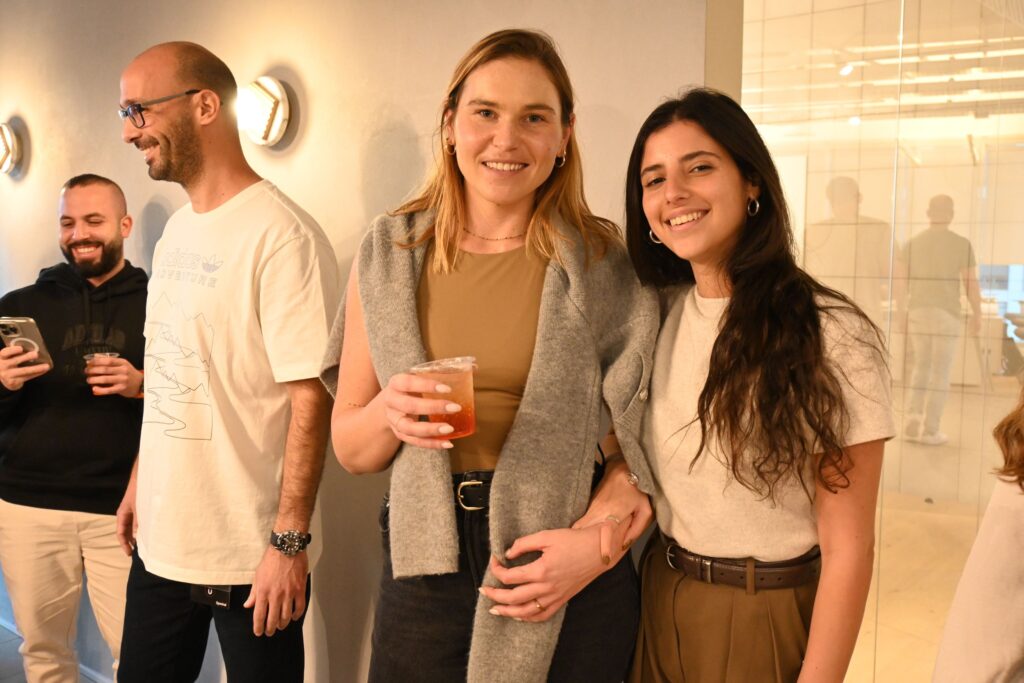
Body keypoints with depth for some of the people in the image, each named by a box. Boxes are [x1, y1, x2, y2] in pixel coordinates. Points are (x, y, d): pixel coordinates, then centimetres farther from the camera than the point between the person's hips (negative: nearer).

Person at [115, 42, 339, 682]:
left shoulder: (282, 235, -17)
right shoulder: (177, 230, 9)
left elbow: (310, 397, -20)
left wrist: (289, 542, -20)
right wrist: (139, 483, 17)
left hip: (249, 558, -7)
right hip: (160, 542, 8)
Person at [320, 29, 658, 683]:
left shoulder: (606, 265, -5)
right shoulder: (389, 256, 1)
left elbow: (646, 440, -2)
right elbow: (350, 449, 5)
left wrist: (600, 539, -18)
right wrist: (390, 411, -15)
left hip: (572, 587, -1)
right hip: (425, 567, 2)